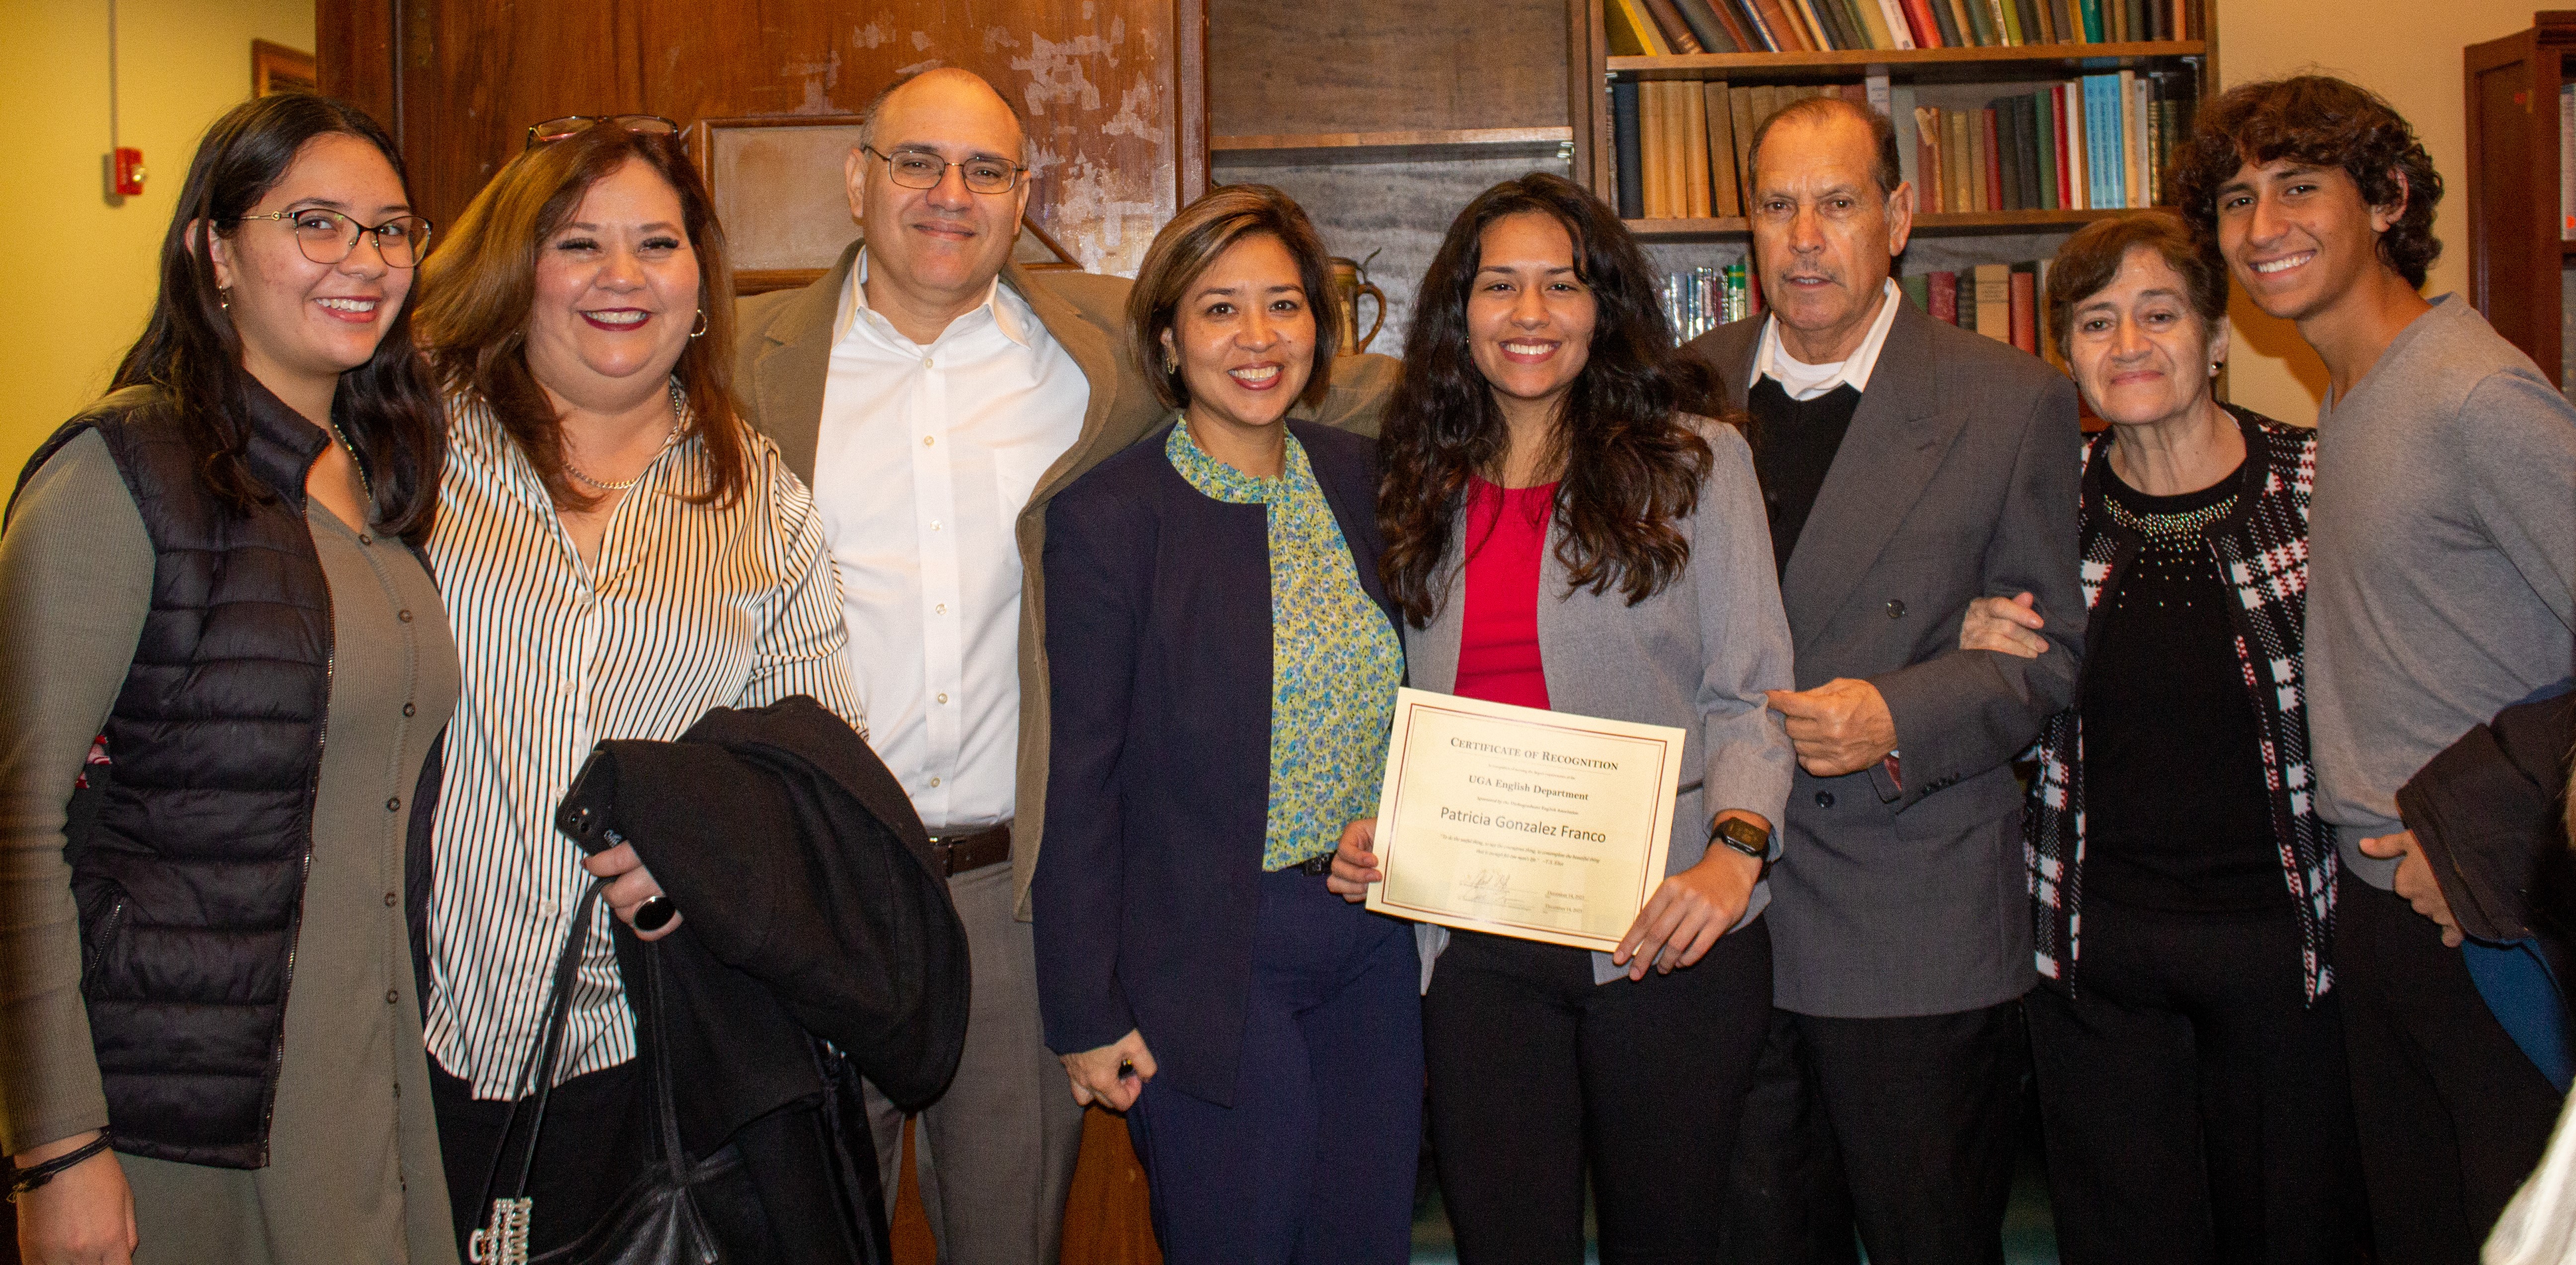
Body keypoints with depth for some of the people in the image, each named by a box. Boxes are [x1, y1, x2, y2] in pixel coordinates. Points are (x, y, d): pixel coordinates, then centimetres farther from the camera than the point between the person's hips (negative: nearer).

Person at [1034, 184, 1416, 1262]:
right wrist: (1089, 1014, -9)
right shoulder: (1107, 517, -12)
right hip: (1211, 961, -5)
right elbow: (1078, 781, -10)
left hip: (1373, 937, 5)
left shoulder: (1357, 476, 4)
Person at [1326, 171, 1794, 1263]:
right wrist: (1373, 834, 0)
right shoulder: (1425, 490, 12)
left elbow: (1749, 691, -3)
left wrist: (1732, 852, -18)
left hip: (1665, 936, -2)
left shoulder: (1693, 462, 1)